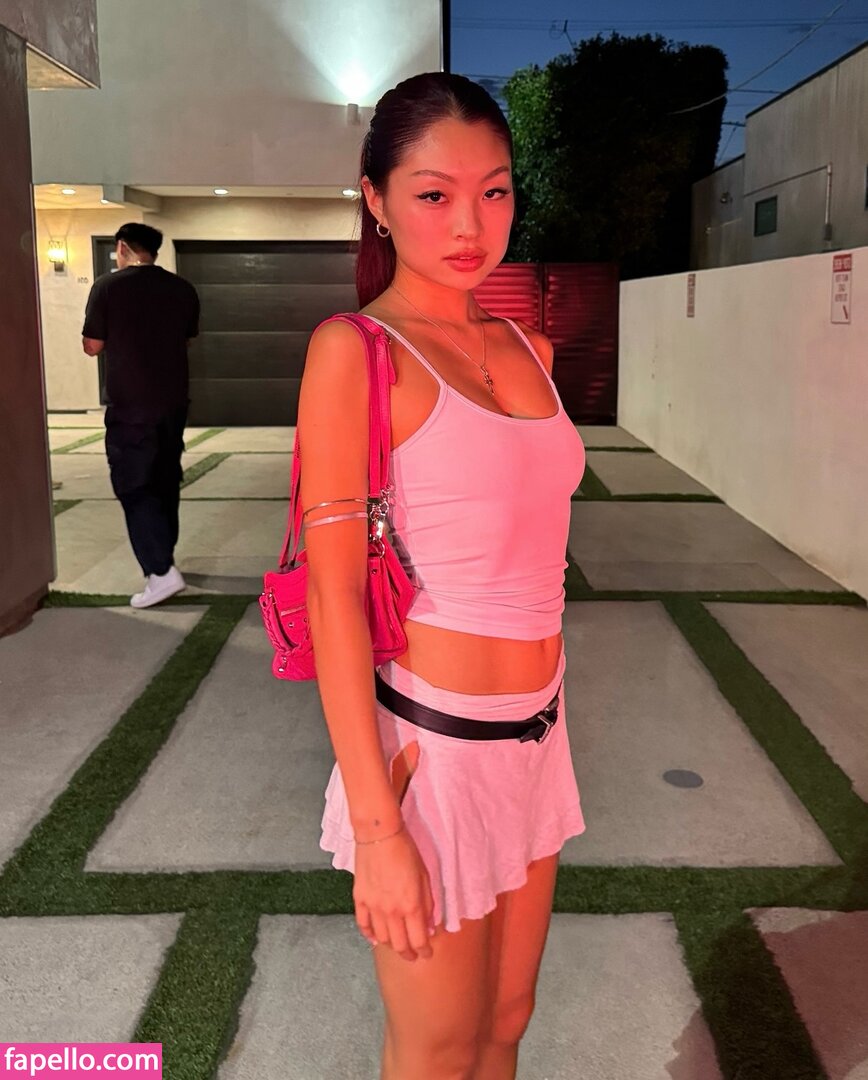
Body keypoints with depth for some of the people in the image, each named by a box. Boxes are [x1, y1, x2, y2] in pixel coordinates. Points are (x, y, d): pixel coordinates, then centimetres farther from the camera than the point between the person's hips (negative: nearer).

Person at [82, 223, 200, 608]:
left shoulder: (108, 287, -10)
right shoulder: (182, 289, 3)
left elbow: (92, 346, -4)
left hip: (131, 407, -5)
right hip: (173, 403, 5)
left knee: (134, 488, -1)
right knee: (165, 482, 18)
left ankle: (162, 573, -10)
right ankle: (162, 555, 30)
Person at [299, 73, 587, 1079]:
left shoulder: (524, 344, 8)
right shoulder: (354, 351, -13)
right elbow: (333, 590, -17)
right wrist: (376, 827, -18)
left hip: (534, 734, 6)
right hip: (432, 744, -6)